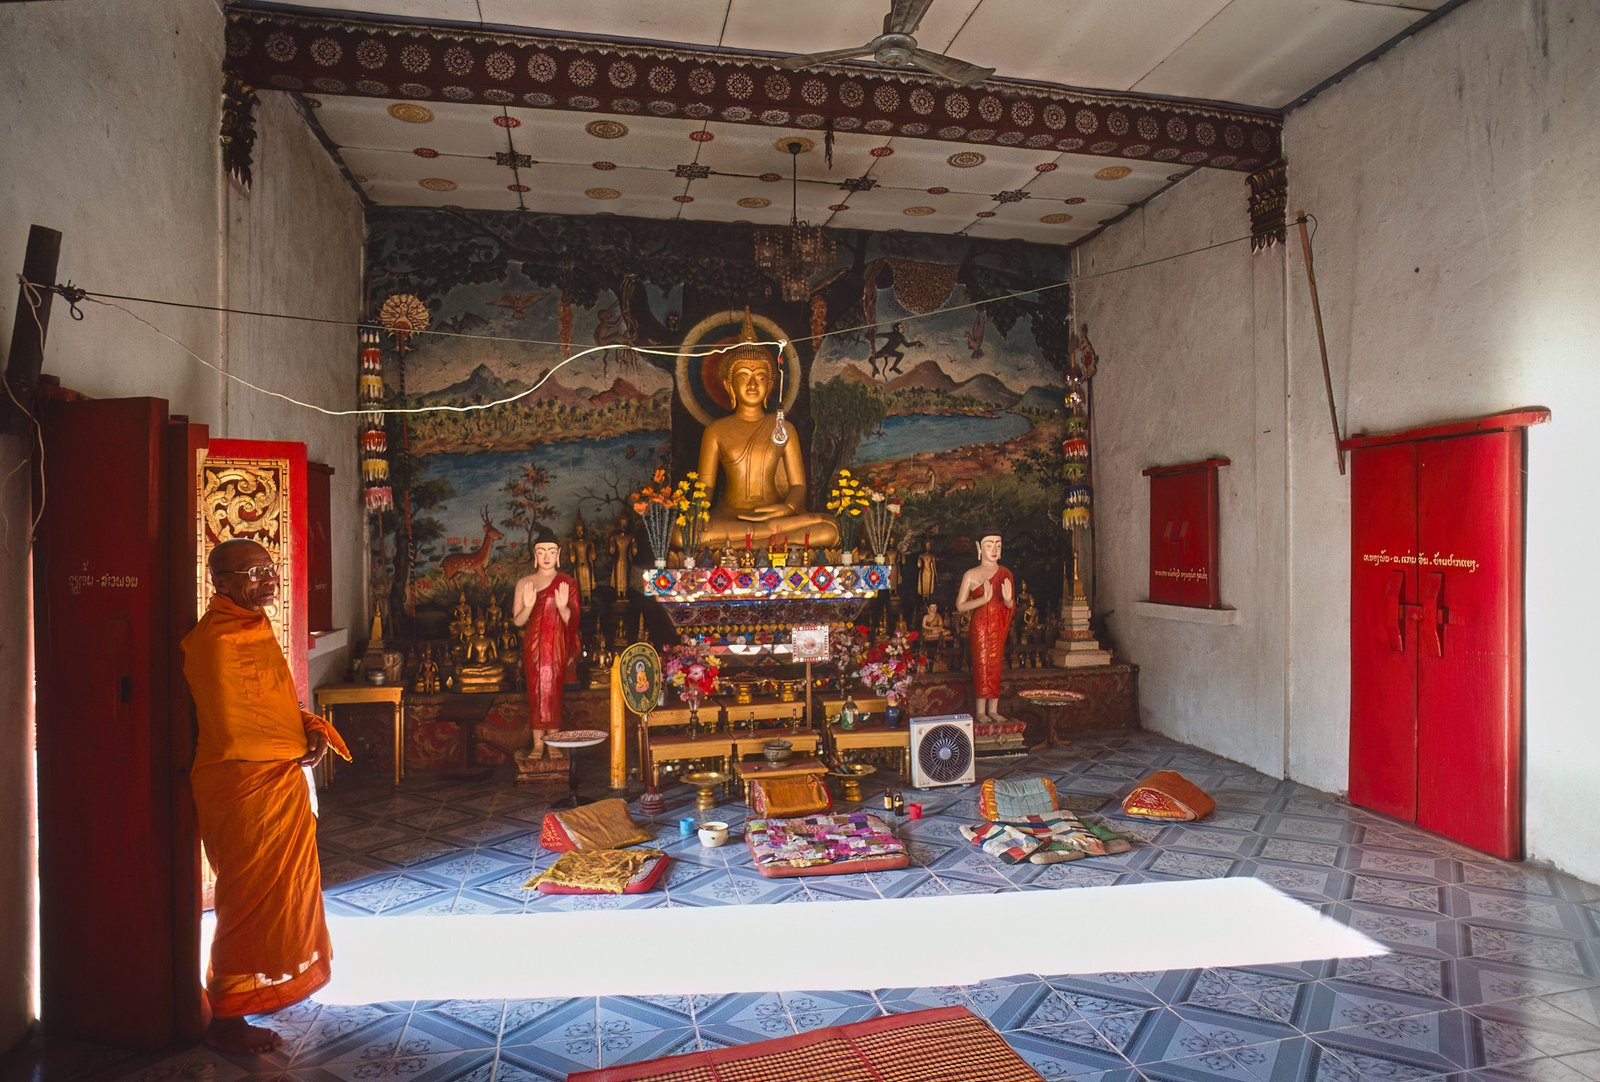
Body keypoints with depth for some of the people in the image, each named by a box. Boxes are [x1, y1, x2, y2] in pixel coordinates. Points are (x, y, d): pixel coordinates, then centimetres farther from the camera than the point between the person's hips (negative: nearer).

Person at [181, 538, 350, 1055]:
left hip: (279, 780, 10)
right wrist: (302, 741, -12)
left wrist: (309, 726, -3)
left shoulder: (255, 628, 9)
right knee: (252, 897, 1)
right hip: (244, 785, -10)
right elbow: (233, 729, -24)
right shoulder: (218, 639, -21)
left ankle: (263, 987, 42)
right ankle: (226, 1017, 17)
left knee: (279, 889, 22)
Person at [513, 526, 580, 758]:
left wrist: (562, 607, -22)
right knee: (535, 691, 1)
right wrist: (528, 605, -17)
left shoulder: (567, 583, 1)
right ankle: (538, 745, 4)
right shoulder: (524, 583, 6)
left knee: (552, 690, -3)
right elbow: (517, 621, 3)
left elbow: (573, 622, -2)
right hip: (533, 647, 2)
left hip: (557, 646, -2)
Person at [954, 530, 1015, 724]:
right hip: (980, 626, -4)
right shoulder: (971, 575, -3)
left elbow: (1011, 606, 11)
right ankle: (981, 711, 2)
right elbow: (960, 606, -7)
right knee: (981, 665, -4)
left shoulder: (1005, 574, 8)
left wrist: (1007, 598, -13)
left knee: (995, 666, 5)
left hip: (999, 627, 4)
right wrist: (984, 599, -20)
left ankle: (993, 710, 11)